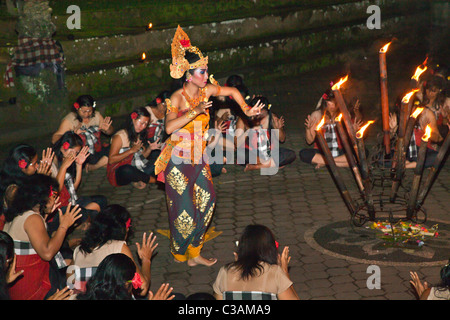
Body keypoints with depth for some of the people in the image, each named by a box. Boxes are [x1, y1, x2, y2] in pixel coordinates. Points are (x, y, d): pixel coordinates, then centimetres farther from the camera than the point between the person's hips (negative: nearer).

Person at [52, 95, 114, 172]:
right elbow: (54, 139, -17)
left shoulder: (96, 115, 6)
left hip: (97, 152, 4)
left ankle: (93, 167, -10)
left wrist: (107, 129, -12)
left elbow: (110, 132, 14)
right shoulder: (68, 120, -9)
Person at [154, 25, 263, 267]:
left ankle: (194, 252, 16)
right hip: (178, 159, -6)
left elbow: (232, 91, 19)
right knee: (183, 206, 2)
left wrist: (246, 110, 12)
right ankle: (180, 254, 24)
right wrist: (195, 111, -36)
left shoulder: (206, 91, 0)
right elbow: (169, 127, -34)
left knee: (207, 200, 4)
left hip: (198, 159, 6)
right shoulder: (177, 98, -18)